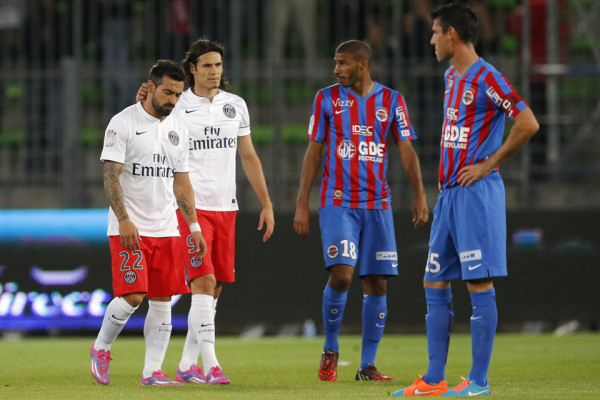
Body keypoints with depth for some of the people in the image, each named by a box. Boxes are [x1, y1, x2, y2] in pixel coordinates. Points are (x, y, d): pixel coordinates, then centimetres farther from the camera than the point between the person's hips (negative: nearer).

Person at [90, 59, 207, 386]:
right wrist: (124, 219, -22)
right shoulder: (123, 123, -7)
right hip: (129, 230, -6)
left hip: (166, 230, 6)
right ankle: (101, 349, 10)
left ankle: (152, 371, 6)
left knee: (162, 302, 2)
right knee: (132, 295, -14)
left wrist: (194, 227, 11)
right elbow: (111, 175, -12)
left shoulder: (177, 129, 13)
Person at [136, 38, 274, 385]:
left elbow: (249, 157, 17)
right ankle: (211, 364, -20)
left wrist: (267, 204, 13)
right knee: (204, 281, -16)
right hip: (191, 206, -5)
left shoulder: (236, 105, 11)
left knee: (214, 288, 6)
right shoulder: (176, 107, -2)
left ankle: (188, 365, 14)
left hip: (226, 207, 5)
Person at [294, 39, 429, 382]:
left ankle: (368, 366, 8)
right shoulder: (327, 98, 4)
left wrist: (420, 194, -7)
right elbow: (313, 152, 6)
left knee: (377, 283, 0)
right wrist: (302, 204, 1)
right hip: (337, 203, -2)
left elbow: (407, 151, 6)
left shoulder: (392, 100, 6)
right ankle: (330, 350, 5)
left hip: (377, 204, 2)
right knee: (341, 274, -17)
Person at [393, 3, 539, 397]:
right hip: (449, 193, 9)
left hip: (476, 193, -9)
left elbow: (528, 124, -19)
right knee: (435, 286, 8)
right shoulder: (452, 77, 16)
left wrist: (488, 164, -14)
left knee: (480, 285, -6)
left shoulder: (487, 79, -12)